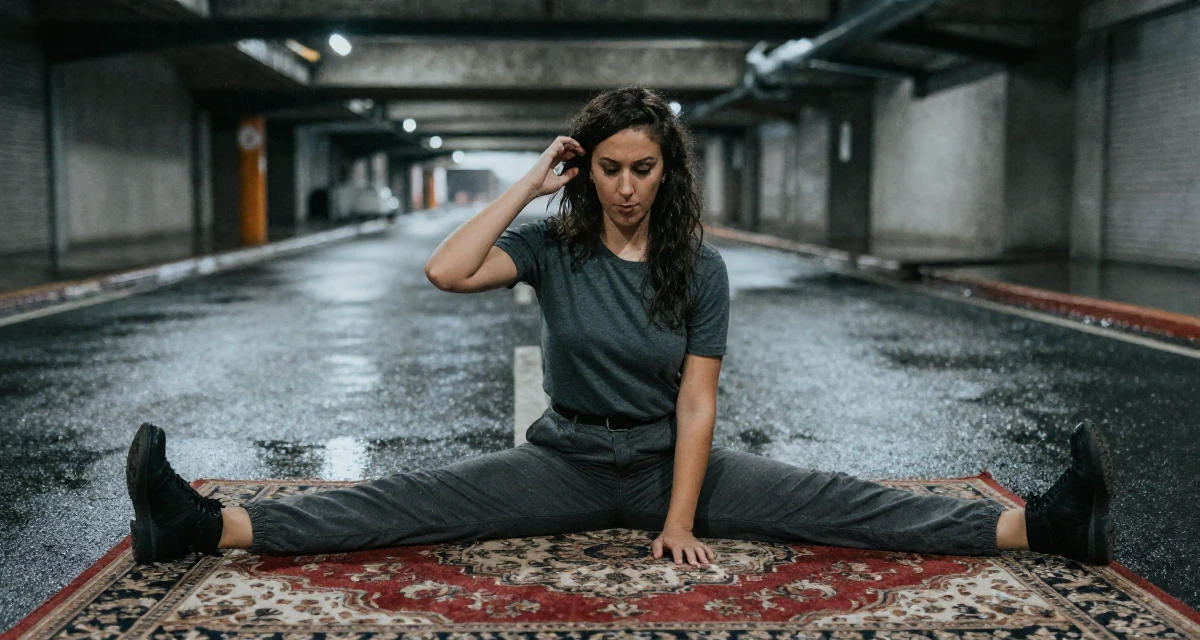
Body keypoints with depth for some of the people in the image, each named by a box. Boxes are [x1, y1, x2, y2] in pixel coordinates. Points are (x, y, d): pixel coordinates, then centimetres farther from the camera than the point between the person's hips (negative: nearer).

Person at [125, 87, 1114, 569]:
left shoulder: (701, 269, -6)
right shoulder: (554, 246, -4)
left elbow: (695, 406, -10)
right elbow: (446, 271, -20)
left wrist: (678, 521, -19)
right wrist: (529, 185, -16)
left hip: (666, 461, 0)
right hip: (567, 460, 0)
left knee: (830, 502, -16)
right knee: (413, 500, -18)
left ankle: (1041, 527, -23)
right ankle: (206, 526, -29)